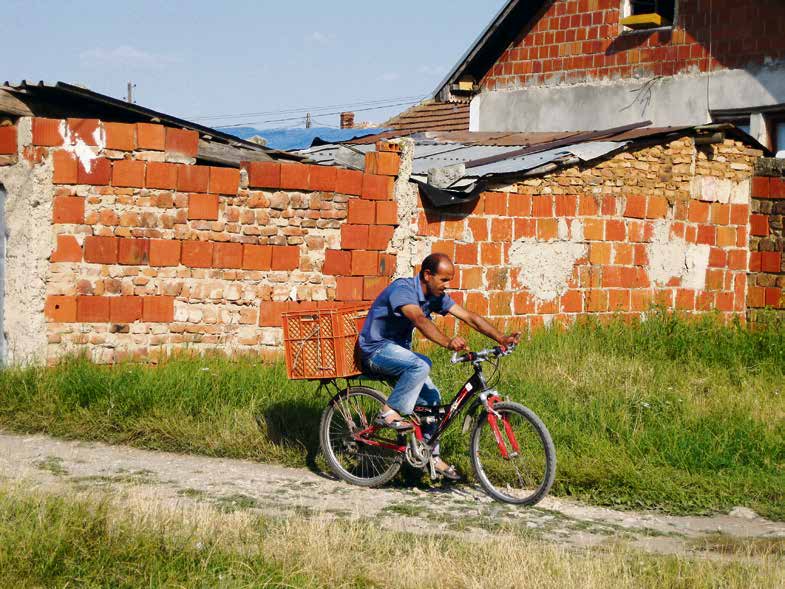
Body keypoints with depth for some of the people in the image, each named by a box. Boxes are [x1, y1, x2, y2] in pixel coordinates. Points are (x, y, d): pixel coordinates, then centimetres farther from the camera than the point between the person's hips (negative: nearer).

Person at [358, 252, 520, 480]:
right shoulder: (402, 289, -24)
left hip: (399, 350, 8)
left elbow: (469, 317, -5)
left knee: (431, 398, 0)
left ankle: (431, 456, 11)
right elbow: (420, 320, -41)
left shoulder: (436, 296, 1)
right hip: (376, 349, -8)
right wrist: (448, 343, -57)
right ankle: (389, 413, -20)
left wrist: (501, 338, -19)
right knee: (420, 366, -33)